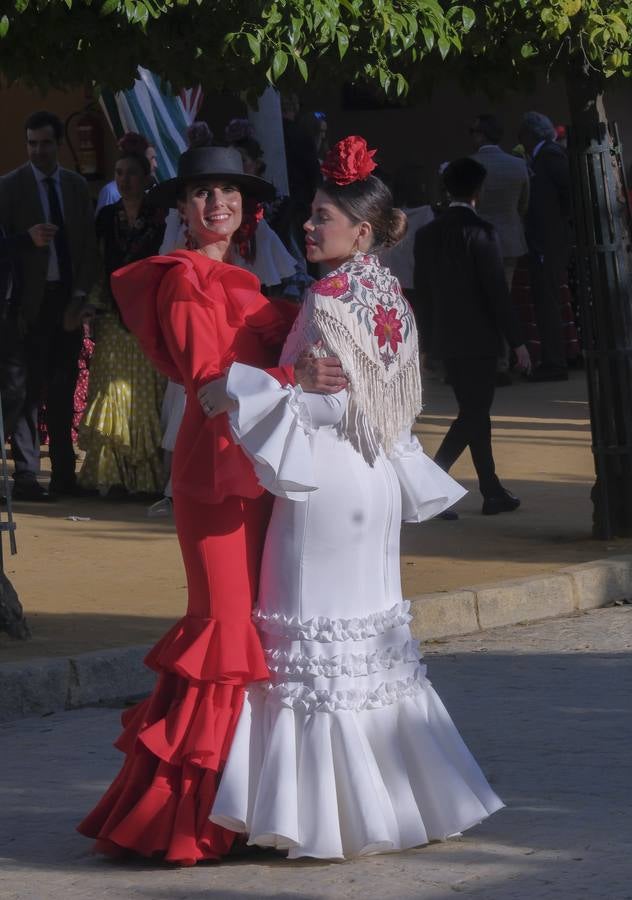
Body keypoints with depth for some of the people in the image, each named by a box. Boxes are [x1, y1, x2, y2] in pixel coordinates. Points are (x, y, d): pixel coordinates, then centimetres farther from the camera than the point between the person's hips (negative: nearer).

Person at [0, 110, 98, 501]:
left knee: (64, 391, 5)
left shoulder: (77, 187, 12)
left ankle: (64, 474, 9)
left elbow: (89, 246, 11)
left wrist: (80, 297, 2)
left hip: (68, 300, 4)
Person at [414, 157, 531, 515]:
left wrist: (428, 339, 18)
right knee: (474, 414, -3)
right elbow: (498, 293, -15)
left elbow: (422, 291, 10)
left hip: (444, 337, 7)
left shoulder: (427, 234, 5)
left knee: (475, 411, 15)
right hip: (478, 338, -7)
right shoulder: (481, 233, -15)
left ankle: (493, 492, 20)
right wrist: (517, 341, -10)